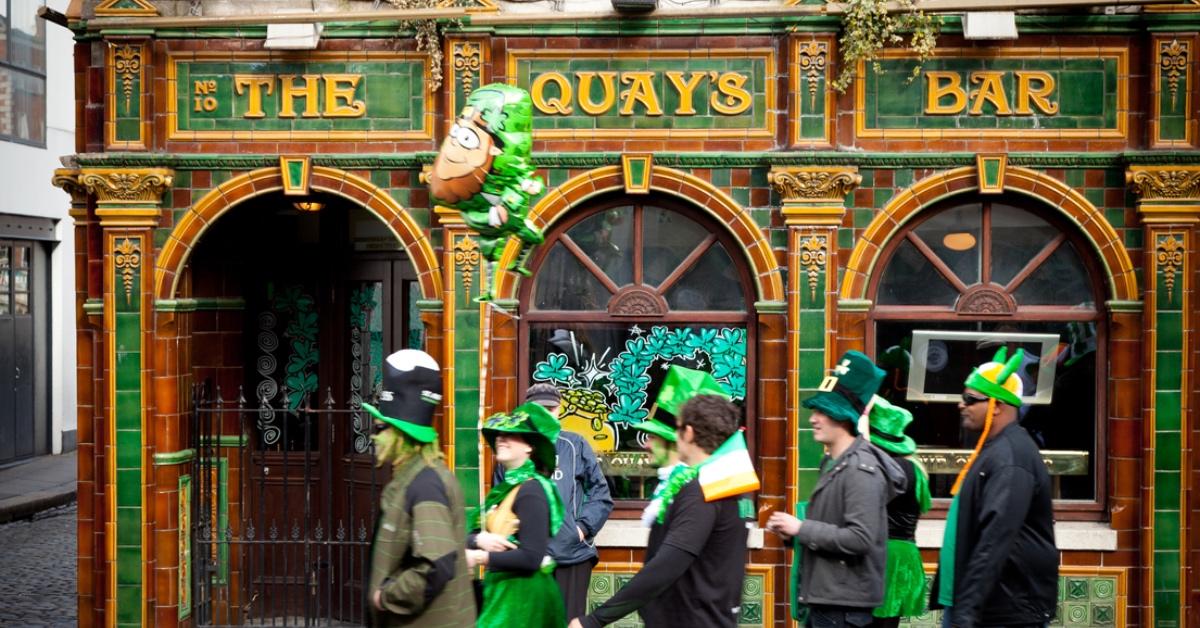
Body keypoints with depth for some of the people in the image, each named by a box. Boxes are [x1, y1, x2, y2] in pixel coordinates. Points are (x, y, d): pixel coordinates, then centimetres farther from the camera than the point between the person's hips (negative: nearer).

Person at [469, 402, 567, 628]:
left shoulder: (530, 491, -16)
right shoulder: (503, 488, 12)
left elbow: (531, 557, -23)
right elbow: (471, 534, 10)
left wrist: (481, 558, -17)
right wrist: (479, 539, -13)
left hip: (523, 593, -9)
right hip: (501, 588, 9)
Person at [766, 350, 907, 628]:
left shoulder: (861, 469, -16)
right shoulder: (833, 463, 14)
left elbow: (861, 538, -24)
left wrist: (801, 528, -19)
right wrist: (792, 530, 4)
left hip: (843, 605, -10)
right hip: (824, 597, 10)